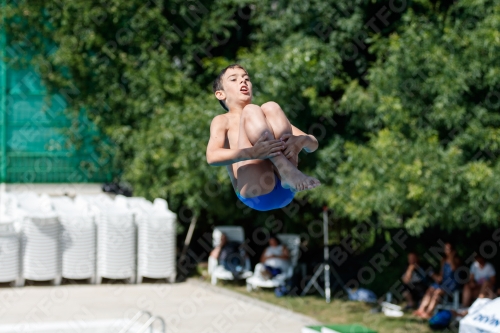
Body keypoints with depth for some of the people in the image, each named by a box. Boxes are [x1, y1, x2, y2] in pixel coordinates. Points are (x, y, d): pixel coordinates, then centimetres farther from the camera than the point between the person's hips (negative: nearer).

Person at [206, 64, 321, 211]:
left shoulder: (263, 117, 30)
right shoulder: (223, 121, 18)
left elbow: (313, 144, 19)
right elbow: (212, 157, -4)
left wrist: (301, 141, -7)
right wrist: (253, 153, -23)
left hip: (286, 191, 3)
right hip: (256, 193, -3)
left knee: (271, 107, -5)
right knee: (251, 111, -11)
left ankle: (289, 176, -27)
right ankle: (289, 171, -32)